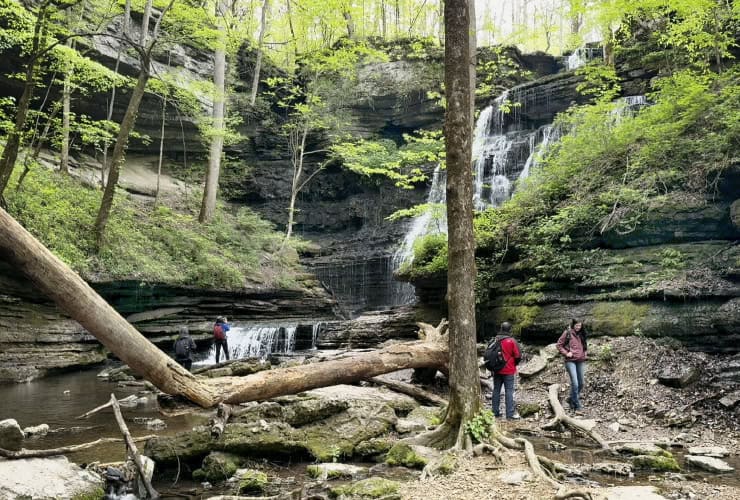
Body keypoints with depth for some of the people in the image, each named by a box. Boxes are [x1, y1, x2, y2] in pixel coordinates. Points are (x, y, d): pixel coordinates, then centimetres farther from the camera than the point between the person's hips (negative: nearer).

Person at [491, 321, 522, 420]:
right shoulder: (511, 341, -12)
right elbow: (518, 356, -10)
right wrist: (514, 364, 10)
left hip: (497, 370, 4)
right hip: (509, 371, -4)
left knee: (496, 390, 11)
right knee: (509, 391, 0)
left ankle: (496, 412, 16)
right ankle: (510, 414, 1)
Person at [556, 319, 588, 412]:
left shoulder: (582, 334, 11)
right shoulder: (567, 333, -4)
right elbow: (559, 345, 0)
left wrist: (585, 353, 12)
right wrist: (566, 353, -10)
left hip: (581, 361, 6)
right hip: (570, 361, -6)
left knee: (581, 384, 9)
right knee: (575, 383, -13)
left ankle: (571, 399, 29)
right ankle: (576, 406, -4)